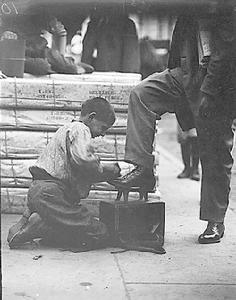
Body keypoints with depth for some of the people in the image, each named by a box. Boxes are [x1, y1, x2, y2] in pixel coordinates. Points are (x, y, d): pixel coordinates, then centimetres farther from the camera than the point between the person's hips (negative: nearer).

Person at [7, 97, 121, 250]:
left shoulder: (67, 129, 29)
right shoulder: (80, 129, -4)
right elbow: (83, 160, -23)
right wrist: (109, 170, -3)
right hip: (51, 193, -11)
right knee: (99, 233, -13)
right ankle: (39, 226, -14)